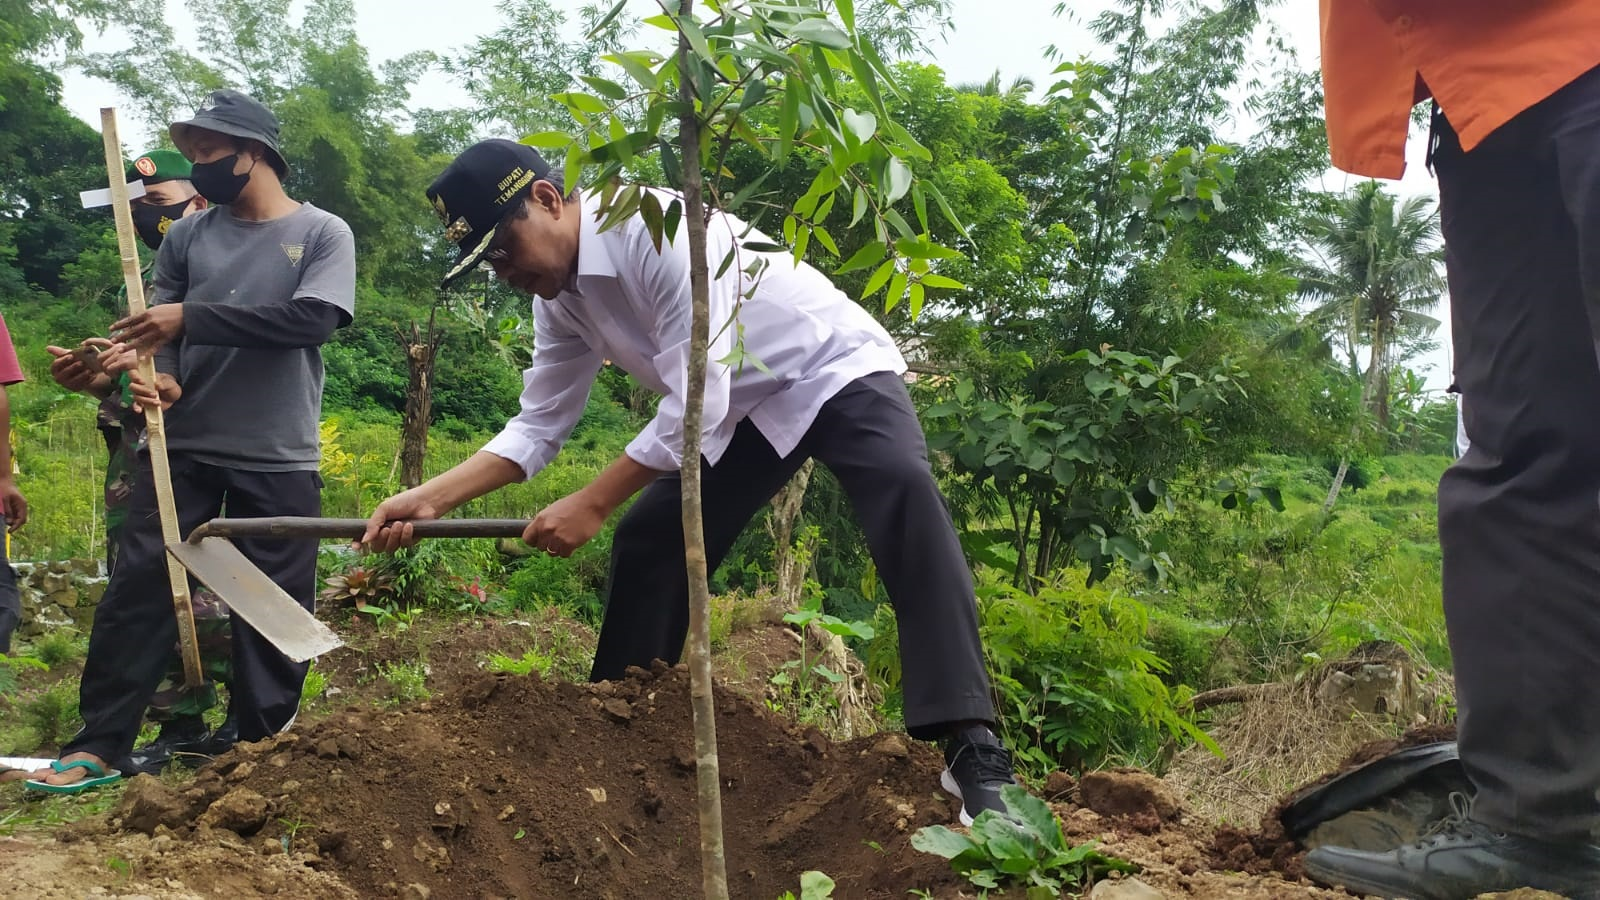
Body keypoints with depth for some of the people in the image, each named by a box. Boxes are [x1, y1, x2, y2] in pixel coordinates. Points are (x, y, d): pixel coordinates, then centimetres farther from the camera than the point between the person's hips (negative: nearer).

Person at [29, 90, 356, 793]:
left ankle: (263, 748, 17)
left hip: (278, 460, -3)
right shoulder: (187, 235, 10)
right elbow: (160, 325, 7)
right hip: (182, 447, 3)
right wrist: (163, 377, -16)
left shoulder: (323, 234, -1)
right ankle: (98, 745, 9)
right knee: (136, 589, 0)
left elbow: (310, 319, -16)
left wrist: (191, 318, -17)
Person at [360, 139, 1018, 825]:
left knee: (903, 489, -34)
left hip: (835, 372, -8)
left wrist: (592, 503, -25)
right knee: (647, 543, 2)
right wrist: (432, 498, -9)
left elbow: (697, 403, -32)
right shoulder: (561, 299, -3)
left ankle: (973, 752, -37)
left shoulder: (658, 228, -30)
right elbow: (538, 427, 3)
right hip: (745, 408, 8)